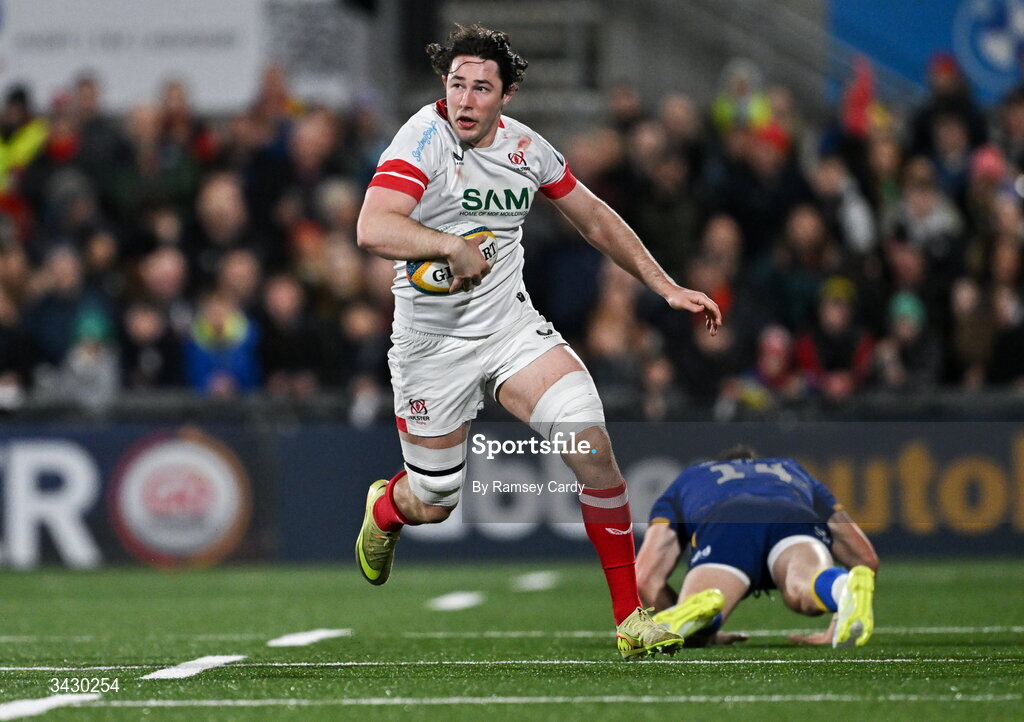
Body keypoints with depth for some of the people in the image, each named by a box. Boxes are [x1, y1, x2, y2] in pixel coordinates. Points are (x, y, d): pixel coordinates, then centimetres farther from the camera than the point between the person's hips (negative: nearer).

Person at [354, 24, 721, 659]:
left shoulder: (525, 146, 0)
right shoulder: (425, 137, -17)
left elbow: (596, 220, 16)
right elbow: (373, 229, -32)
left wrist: (668, 288, 13)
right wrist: (454, 246, -40)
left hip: (511, 323, 4)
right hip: (432, 340, -4)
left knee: (591, 440, -18)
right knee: (434, 504, 6)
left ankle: (630, 616, -9)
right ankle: (385, 508, 48)